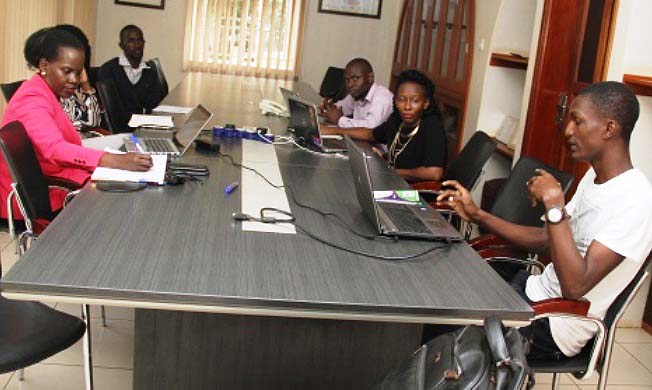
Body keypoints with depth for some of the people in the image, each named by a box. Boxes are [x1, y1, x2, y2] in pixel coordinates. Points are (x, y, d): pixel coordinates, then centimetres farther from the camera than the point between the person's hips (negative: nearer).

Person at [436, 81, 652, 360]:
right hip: (536, 290, 9)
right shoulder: (595, 177, 7)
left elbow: (575, 286, -30)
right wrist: (477, 216, 3)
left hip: (555, 327, -8)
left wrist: (554, 204, -29)